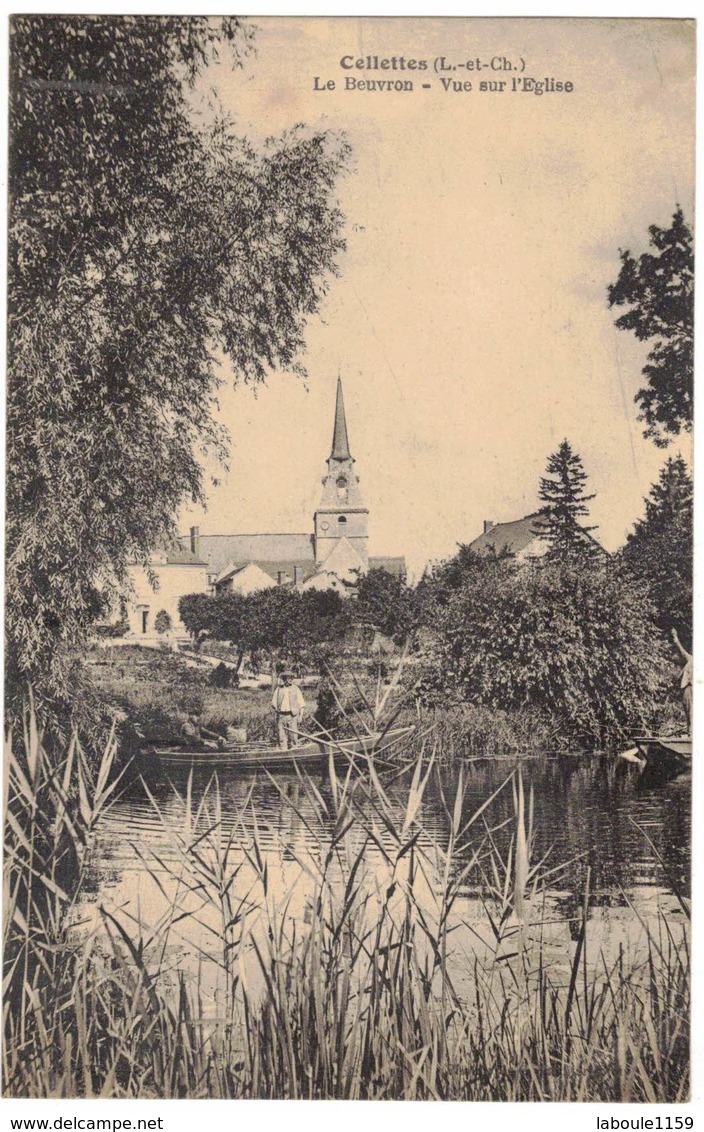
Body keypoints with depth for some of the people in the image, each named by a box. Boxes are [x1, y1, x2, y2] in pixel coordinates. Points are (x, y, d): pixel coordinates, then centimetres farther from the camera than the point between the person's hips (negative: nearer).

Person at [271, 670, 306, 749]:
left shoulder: (296, 689, 9)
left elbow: (301, 704, 7)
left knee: (293, 735, -8)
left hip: (292, 715, -2)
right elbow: (273, 703, 18)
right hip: (281, 715, 2)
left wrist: (300, 716, -1)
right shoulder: (278, 689, 13)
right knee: (282, 735, 0)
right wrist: (276, 709, -1)